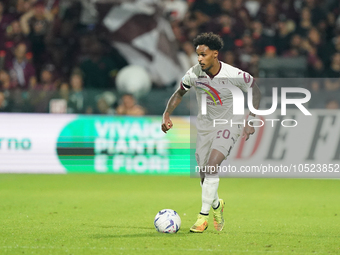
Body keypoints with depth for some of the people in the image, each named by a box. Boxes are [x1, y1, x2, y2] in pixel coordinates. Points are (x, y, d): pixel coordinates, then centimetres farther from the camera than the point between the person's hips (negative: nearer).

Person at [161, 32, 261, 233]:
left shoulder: (235, 76, -21)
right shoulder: (194, 74, -11)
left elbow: (255, 92, -4)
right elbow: (180, 93, 8)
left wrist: (250, 122, -11)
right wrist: (167, 114, -5)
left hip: (229, 124, -4)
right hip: (205, 124, 4)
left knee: (212, 165, -23)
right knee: (204, 172, 4)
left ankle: (204, 215, -16)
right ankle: (216, 205, 36)